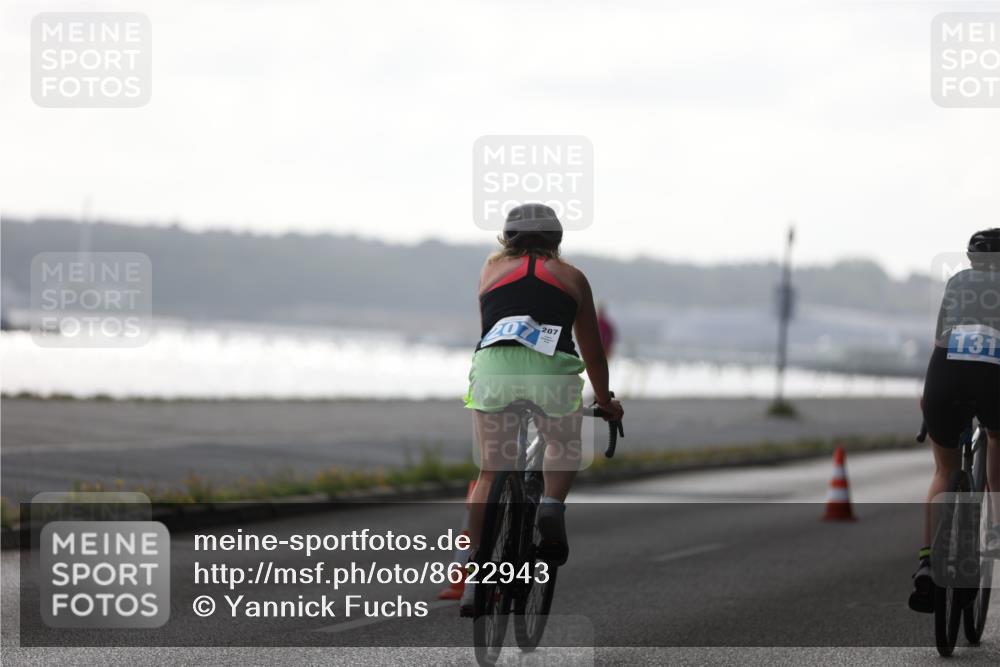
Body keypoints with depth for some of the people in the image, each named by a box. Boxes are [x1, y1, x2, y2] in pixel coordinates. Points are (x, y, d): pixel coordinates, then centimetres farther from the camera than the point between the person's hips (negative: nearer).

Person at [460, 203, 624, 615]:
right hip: (552, 369, -1)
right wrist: (606, 403, 43)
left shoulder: (492, 268, 26)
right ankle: (552, 505, -3)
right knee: (565, 450, 26)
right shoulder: (571, 276, 23)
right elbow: (593, 351, 29)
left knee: (491, 473, 12)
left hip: (493, 364, 1)